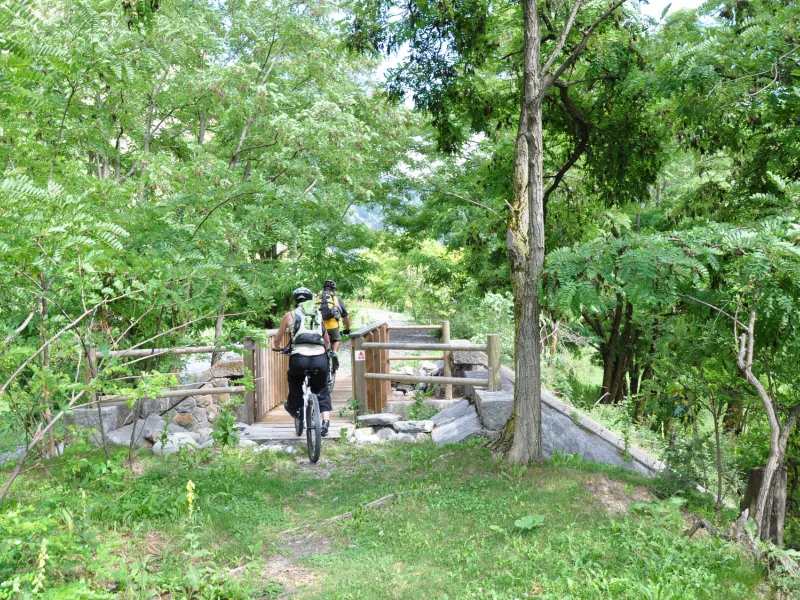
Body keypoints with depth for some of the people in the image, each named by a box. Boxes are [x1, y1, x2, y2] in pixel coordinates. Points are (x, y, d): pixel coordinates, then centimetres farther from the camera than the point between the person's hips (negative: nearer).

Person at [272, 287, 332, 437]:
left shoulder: (290, 315, 14)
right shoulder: (319, 315, 22)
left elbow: (277, 340, 21)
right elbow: (327, 342, 30)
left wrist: (276, 348, 42)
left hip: (299, 358, -2)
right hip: (320, 358, 2)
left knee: (294, 378, 32)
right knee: (322, 390, 20)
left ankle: (294, 407, 34)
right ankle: (325, 422, 6)